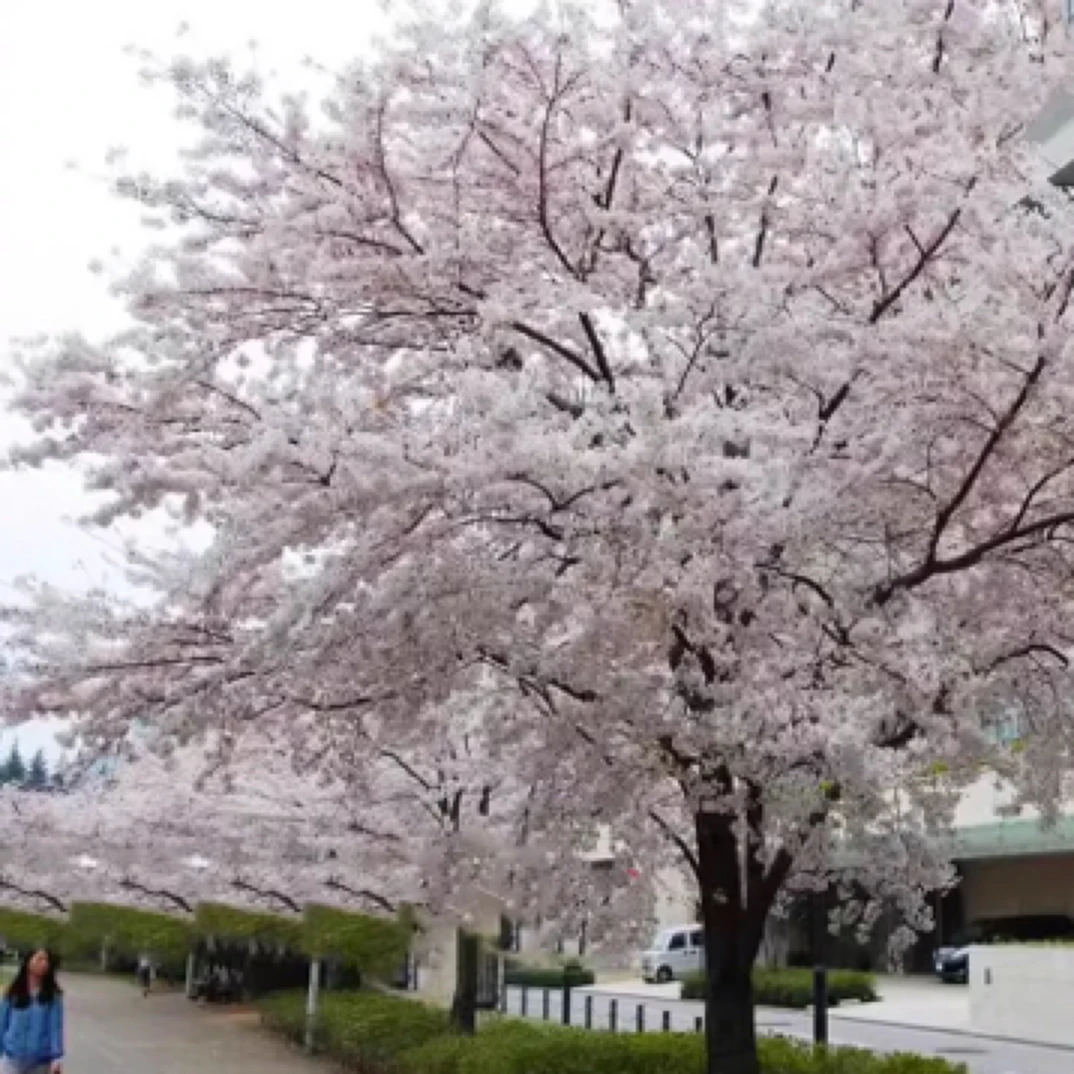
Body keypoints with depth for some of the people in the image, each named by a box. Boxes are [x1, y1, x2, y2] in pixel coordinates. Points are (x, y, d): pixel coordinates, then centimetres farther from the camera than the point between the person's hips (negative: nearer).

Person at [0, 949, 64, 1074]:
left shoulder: (53, 996, -3)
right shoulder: (13, 993, 0)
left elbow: (56, 1026, -10)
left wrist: (57, 1057, -19)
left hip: (41, 1061, 0)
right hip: (13, 1058, 0)